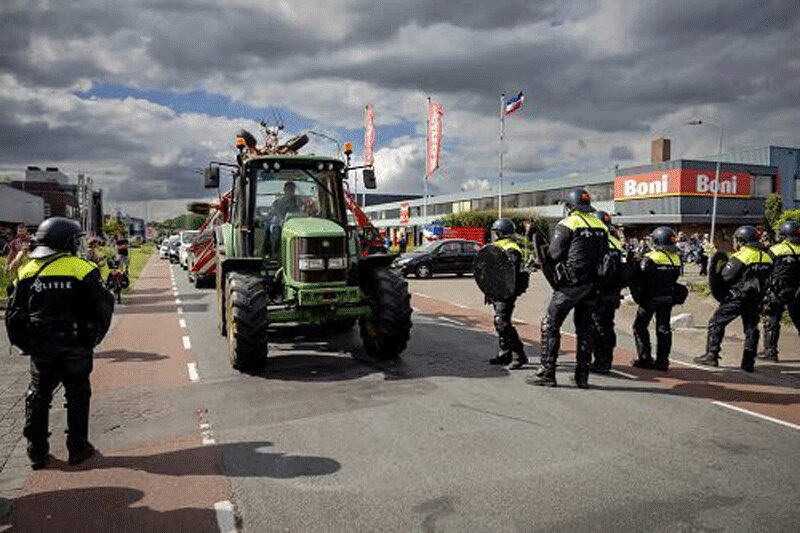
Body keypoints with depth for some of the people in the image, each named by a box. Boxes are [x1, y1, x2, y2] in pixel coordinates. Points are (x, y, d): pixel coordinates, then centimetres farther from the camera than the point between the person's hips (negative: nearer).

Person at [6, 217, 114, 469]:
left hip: (41, 350, 3)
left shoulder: (27, 272, 2)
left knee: (38, 397, 16)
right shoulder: (82, 269, -9)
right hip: (76, 349, -3)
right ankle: (78, 449, 18)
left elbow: (14, 316, 4)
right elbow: (103, 308, -9)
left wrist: (26, 344, 13)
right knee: (77, 397, 11)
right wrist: (92, 338, 4)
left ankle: (37, 452, 22)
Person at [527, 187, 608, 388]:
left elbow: (554, 254, -10)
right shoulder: (601, 226, 10)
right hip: (592, 284, 6)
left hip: (570, 283, -6)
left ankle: (547, 372, -1)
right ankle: (582, 375, 17)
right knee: (585, 328, 13)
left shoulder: (567, 224, -8)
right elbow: (604, 256, 13)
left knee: (550, 325, 0)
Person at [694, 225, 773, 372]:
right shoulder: (766, 257, 9)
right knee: (751, 327, 14)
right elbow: (767, 279, 13)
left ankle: (711, 355, -3)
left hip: (738, 296, -7)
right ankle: (748, 363, 15)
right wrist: (759, 294, 16)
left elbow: (725, 276, -13)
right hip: (756, 298, 7)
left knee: (716, 322, 1)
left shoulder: (741, 256, -12)